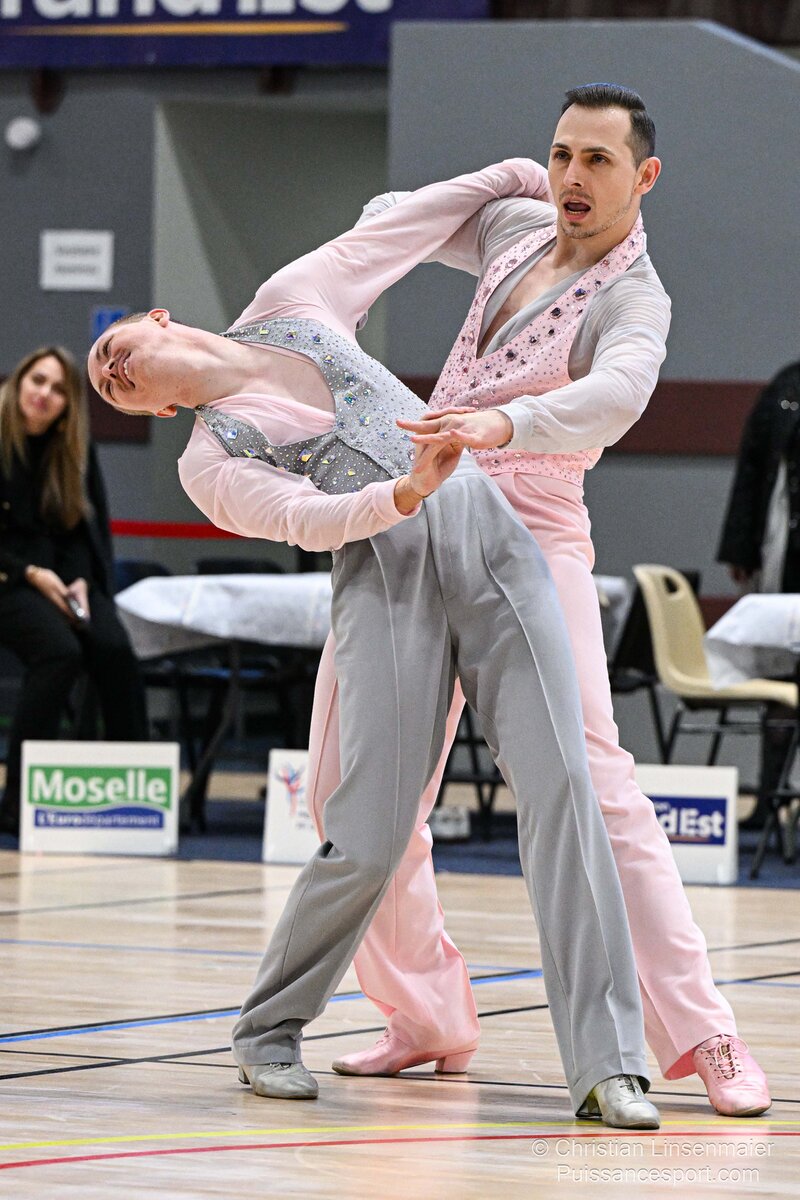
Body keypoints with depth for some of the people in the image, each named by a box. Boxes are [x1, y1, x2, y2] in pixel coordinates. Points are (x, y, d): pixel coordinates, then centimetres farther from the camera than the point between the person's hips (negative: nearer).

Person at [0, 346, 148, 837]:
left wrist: (79, 580, -8)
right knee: (60, 650, -32)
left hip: (62, 575, 4)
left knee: (113, 647, -26)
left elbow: (88, 529, 11)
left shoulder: (76, 451, 8)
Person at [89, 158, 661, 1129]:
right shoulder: (210, 465, 10)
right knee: (370, 838, -12)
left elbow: (417, 221, 30)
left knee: (560, 784, -15)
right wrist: (405, 494, -25)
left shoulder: (291, 301, 21)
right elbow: (307, 520, -8)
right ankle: (268, 1030, 14)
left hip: (490, 533, 2)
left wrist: (528, 176, 31)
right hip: (384, 576, -2)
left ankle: (607, 1062, -18)